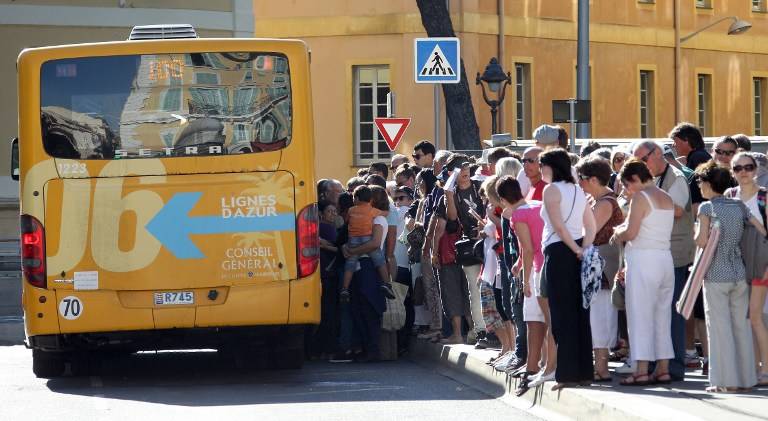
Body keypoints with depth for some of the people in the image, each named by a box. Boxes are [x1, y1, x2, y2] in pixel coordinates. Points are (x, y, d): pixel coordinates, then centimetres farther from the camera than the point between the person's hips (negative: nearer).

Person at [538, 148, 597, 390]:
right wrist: (584, 248, -1)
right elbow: (591, 226, 11)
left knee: (562, 314, -5)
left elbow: (558, 225, -15)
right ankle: (584, 371, 11)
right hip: (577, 254, 7)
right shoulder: (578, 190, 15)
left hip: (558, 252, -7)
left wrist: (576, 250, -10)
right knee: (580, 313, 9)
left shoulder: (551, 190, -7)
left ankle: (568, 374, -6)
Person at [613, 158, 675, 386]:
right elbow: (656, 229, 13)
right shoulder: (667, 198, 13)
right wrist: (624, 231, 13)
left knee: (640, 315, -4)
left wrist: (618, 234, 3)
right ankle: (663, 369, 11)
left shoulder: (641, 197, -11)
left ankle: (641, 371, -6)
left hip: (643, 259, -8)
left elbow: (631, 232, -16)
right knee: (662, 315, 11)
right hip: (666, 259, 8)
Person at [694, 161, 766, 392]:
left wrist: (696, 232, 6)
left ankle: (726, 381, -2)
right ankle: (745, 378, 12)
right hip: (739, 274, 5)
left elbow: (702, 241, -14)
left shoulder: (707, 207, -6)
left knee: (720, 327, -1)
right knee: (741, 326, 10)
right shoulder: (739, 206, 8)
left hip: (716, 275, -5)